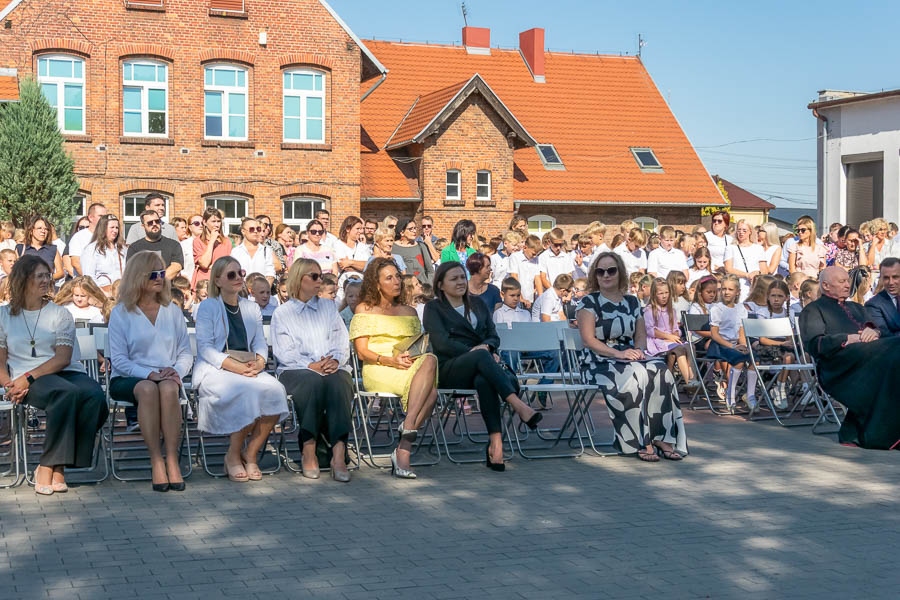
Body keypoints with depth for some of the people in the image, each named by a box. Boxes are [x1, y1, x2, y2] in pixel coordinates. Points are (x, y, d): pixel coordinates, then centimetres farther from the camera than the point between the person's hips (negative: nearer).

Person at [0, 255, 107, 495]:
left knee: (95, 396, -33)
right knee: (67, 392, -37)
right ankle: (54, 468, -29)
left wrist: (29, 377, -15)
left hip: (66, 372, 2)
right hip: (25, 379, -2)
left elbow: (63, 358, 0)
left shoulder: (60, 313, 14)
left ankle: (50, 466, -25)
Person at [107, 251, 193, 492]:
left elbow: (186, 353, 13)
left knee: (168, 388, -35)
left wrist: (176, 371, -10)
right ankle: (156, 462, -37)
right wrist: (149, 374, -17)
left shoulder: (172, 310, 16)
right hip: (128, 379, -2)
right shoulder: (121, 313, 5)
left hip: (167, 378, 2)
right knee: (148, 389, -37)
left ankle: (172, 460, -36)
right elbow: (118, 359, -3)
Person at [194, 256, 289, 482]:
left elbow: (261, 343, 13)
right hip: (214, 371, -5)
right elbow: (205, 348, -6)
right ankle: (233, 455, -18)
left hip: (248, 370, 5)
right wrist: (234, 366, -19)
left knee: (275, 389, -28)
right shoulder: (207, 307, 4)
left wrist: (259, 361, -11)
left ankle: (250, 454, -16)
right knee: (249, 391, -35)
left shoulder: (251, 308, 21)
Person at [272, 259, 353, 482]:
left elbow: (342, 341, 13)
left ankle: (339, 454, -43)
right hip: (295, 370, -2)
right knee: (314, 381, -37)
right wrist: (311, 365, -15)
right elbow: (283, 351, 1)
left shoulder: (329, 307, 24)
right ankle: (309, 452, -33)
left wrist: (335, 360, -9)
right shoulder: (282, 313, 14)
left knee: (338, 382, -34)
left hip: (333, 368, 2)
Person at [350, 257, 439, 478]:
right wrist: (390, 360, -14)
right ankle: (410, 426, -39)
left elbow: (420, 346, 21)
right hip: (377, 372, -4)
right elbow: (362, 352, 3)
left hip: (410, 367, 4)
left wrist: (415, 356, -4)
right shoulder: (364, 309, 13)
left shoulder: (409, 312, 26)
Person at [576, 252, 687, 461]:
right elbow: (589, 340, -9)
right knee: (635, 375, -36)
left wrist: (639, 351, -5)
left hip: (630, 357, 5)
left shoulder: (632, 302, 18)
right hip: (599, 362, -5)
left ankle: (661, 437, -25)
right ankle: (641, 442, -31)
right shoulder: (589, 302, 1)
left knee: (660, 371, -27)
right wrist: (618, 353, -20)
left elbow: (641, 334, 19)